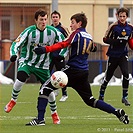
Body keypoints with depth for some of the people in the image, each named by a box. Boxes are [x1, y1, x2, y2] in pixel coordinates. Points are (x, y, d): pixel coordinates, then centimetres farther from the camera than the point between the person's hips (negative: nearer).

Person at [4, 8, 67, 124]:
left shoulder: (53, 31, -10)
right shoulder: (29, 31, -16)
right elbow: (16, 44, -16)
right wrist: (14, 54, -36)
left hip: (43, 66, 2)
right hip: (27, 62, -2)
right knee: (20, 79, -29)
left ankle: (54, 113, 26)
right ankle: (13, 101, 0)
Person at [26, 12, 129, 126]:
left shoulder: (77, 33, -7)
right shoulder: (89, 37, 14)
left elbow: (64, 44, -23)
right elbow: (93, 49, 34)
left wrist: (46, 49, -31)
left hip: (72, 69, -8)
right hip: (84, 73, 8)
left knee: (45, 88, -4)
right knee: (90, 100, 19)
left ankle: (40, 118, -14)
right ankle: (117, 112, 9)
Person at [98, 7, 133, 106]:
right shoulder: (113, 26, -10)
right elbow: (105, 39, -8)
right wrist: (117, 41, -22)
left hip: (123, 55, 2)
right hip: (113, 55, -2)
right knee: (108, 76, 7)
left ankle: (125, 97, -7)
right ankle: (101, 96, 28)